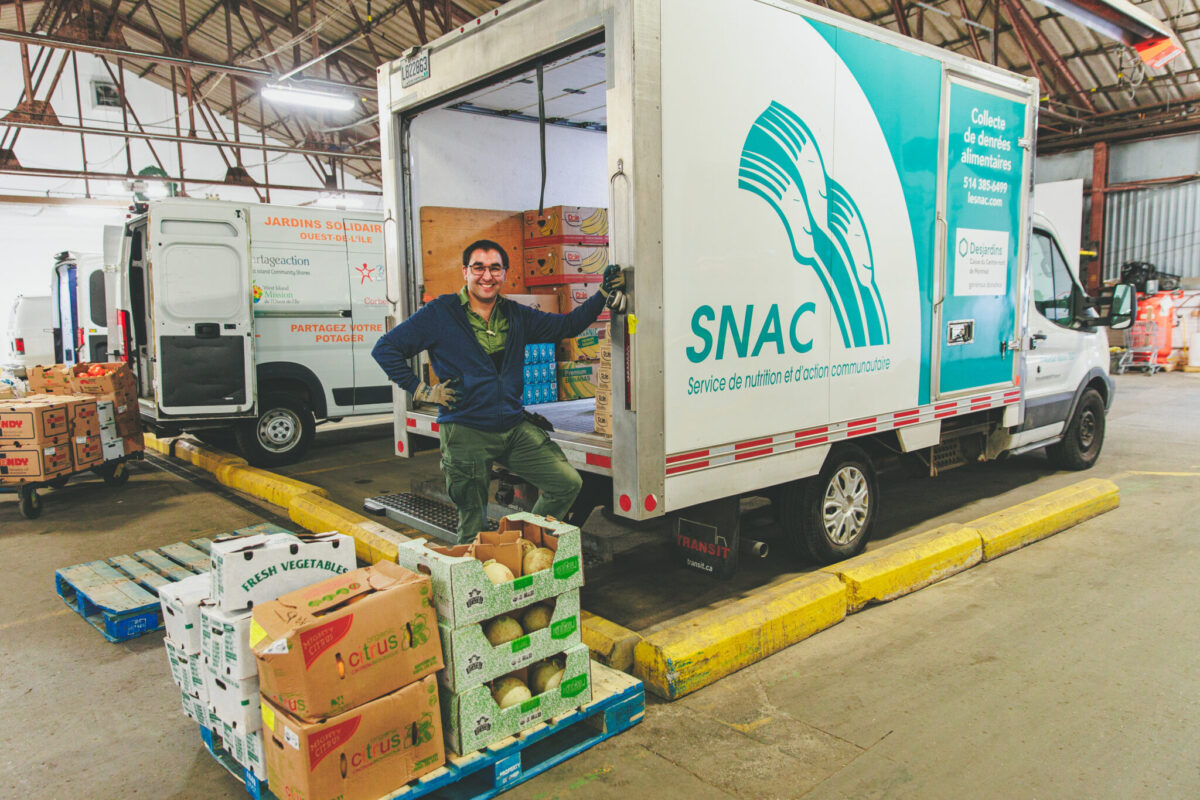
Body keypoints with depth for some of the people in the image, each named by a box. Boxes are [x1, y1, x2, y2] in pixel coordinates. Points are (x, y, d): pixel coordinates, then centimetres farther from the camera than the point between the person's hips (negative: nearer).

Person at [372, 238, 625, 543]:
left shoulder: (516, 316, 10)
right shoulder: (440, 314, -4)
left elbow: (567, 325, 17)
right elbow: (385, 348, -2)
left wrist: (605, 293, 8)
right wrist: (421, 391, -7)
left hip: (514, 427, 5)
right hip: (466, 432, -4)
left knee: (568, 483, -1)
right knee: (473, 525, 2)